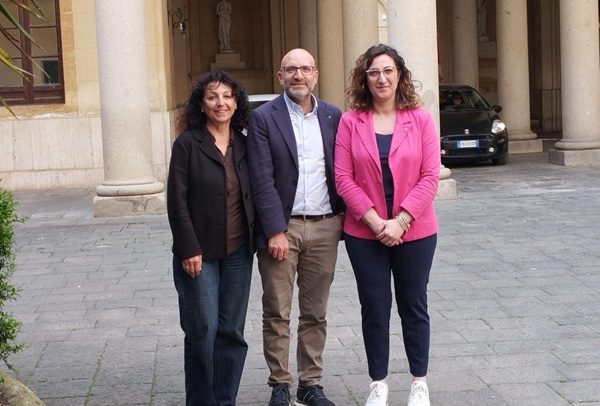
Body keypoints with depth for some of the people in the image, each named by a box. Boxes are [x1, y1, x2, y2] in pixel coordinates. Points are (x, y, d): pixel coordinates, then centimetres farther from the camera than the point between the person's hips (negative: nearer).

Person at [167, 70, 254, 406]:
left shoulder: (243, 145, 7)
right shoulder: (187, 144, -6)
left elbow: (251, 197, 12)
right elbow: (177, 202, -8)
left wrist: (254, 241, 6)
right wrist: (189, 250, -13)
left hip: (238, 253, 4)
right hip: (199, 254, -4)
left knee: (232, 331, 7)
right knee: (203, 331, -1)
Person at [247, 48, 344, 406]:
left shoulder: (333, 117, 8)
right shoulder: (264, 118, -3)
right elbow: (262, 180, -8)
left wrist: (344, 219, 3)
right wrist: (275, 231, -14)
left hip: (324, 228, 3)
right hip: (282, 227, -3)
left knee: (316, 313, 10)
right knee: (277, 314, 3)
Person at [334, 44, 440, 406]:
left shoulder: (420, 119, -1)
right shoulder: (350, 122, -1)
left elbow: (430, 177, -6)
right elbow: (343, 178, -5)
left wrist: (400, 221, -15)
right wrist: (375, 221, -14)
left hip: (414, 231, 0)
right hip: (364, 233, 0)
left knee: (414, 306, 10)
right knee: (374, 308, 8)